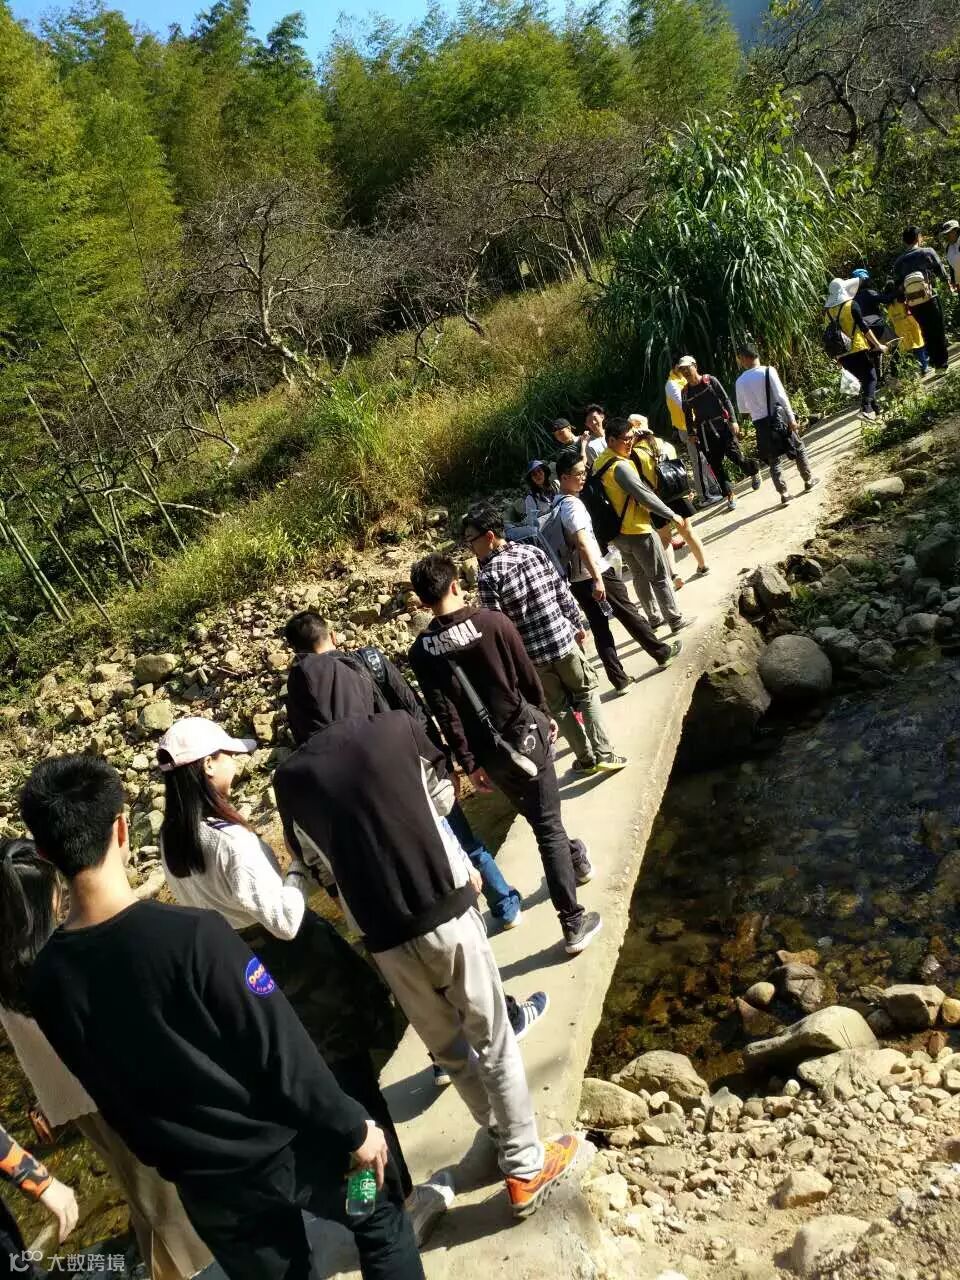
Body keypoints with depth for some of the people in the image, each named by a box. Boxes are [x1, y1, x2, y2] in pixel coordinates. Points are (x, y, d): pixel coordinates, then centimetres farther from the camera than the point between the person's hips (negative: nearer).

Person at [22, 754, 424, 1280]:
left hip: (204, 1185, 4)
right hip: (285, 1148, -4)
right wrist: (353, 1127, -7)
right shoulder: (193, 934, -29)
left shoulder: (46, 982, -12)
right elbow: (281, 1050, -22)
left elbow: (109, 1099, 2)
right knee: (381, 1222, 23)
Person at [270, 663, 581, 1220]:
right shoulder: (398, 729, -7)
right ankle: (527, 1168, 24)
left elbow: (320, 862, 6)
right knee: (493, 1040, 14)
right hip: (447, 913, -2)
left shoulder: (292, 777, -4)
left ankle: (502, 1131, 42)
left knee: (447, 1046, 24)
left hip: (386, 939, 2)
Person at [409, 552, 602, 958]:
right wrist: (545, 715, 12)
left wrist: (469, 763, 0)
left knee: (540, 820, 26)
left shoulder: (422, 651, -10)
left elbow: (445, 714, -8)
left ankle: (573, 858, 50)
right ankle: (574, 924, 9)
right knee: (548, 825, 5)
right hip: (525, 734, -3)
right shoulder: (493, 621, -15)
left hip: (489, 752, 3)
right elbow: (528, 677, -5)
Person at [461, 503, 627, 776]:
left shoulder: (487, 576, -17)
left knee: (559, 708, 16)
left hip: (532, 653, -3)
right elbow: (563, 593, 4)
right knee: (586, 693, 21)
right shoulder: (533, 552, -3)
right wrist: (578, 625, 16)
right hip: (563, 638, 3)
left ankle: (586, 759, 27)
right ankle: (604, 754, 18)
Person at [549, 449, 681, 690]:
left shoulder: (557, 504, 8)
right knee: (630, 615, 10)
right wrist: (597, 578, -33)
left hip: (576, 579, 8)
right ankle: (662, 653, 27)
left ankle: (620, 680, 12)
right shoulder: (573, 505, -20)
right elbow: (583, 544, -29)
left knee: (600, 629, 9)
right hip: (596, 574, -8)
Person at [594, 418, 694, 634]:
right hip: (638, 530, -9)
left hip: (619, 531, 9)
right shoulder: (621, 466, -25)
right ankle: (676, 620, 12)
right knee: (660, 578, 4)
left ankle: (654, 617, 31)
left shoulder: (601, 462, 3)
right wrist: (671, 514, -14)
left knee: (640, 576, 20)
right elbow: (644, 495, -23)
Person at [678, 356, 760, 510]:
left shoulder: (709, 380, -2)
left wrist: (733, 420, -11)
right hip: (704, 431, 3)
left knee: (734, 454, -10)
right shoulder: (686, 391, 5)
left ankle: (754, 471, 21)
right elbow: (687, 414, 14)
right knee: (715, 464, -1)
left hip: (722, 424, -3)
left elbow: (726, 400, -4)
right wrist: (691, 433, 6)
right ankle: (729, 496, 8)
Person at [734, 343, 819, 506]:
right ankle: (808, 480, 29)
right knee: (799, 449, 19)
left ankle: (784, 493, 9)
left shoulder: (740, 381, -3)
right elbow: (781, 396, -14)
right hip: (778, 418, -2)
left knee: (773, 460, 12)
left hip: (760, 424, 2)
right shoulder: (768, 371, -11)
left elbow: (742, 410, 4)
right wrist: (791, 418, -10)